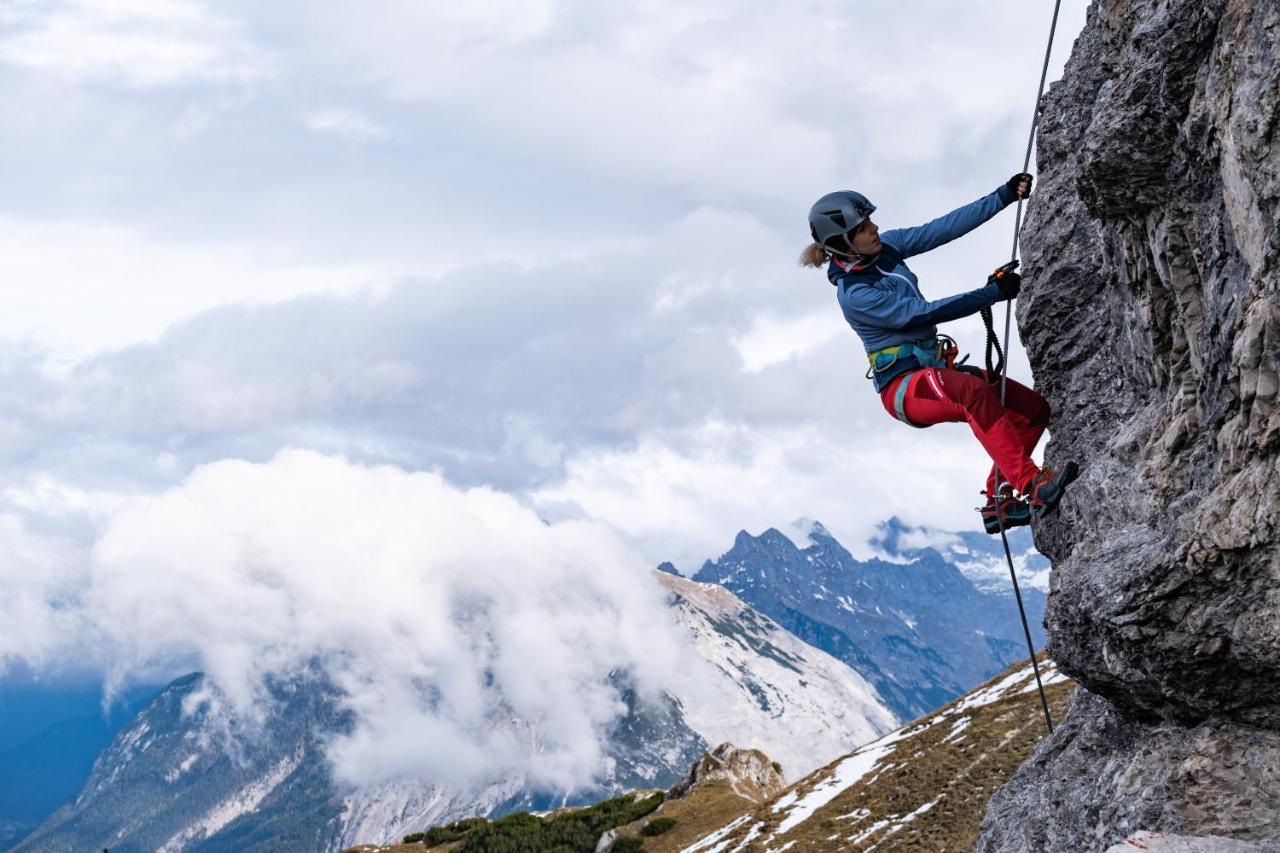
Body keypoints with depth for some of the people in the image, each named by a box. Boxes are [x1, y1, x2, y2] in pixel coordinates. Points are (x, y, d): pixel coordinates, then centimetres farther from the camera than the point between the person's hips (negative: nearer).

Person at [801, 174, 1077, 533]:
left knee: (1035, 408, -5)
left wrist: (1004, 195, -1)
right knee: (973, 390, -38)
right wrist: (994, 293, -17)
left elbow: (946, 227, 4)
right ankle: (1032, 486, -44)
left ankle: (999, 501, -2)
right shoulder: (853, 295, -17)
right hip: (904, 386, -9)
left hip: (936, 371, 9)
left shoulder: (886, 247, 5)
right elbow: (924, 312, -19)